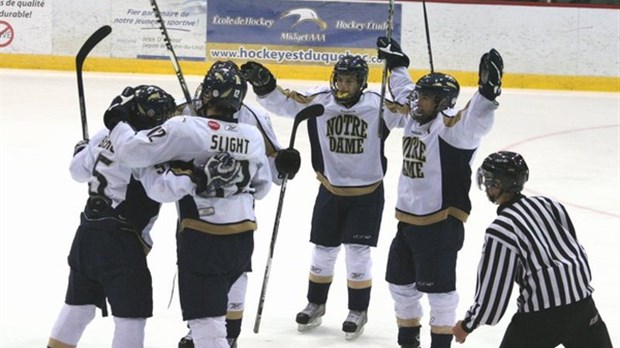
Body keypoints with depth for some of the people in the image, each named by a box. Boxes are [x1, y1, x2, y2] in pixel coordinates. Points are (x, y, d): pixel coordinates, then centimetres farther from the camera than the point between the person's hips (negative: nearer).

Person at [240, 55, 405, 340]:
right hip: (330, 191, 3)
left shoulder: (378, 106, -15)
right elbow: (283, 103, -12)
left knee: (357, 252, -1)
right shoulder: (319, 102, -10)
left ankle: (358, 311, 16)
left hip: (367, 195, -3)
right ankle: (316, 304, 31)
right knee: (323, 250, 12)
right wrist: (263, 84, -29)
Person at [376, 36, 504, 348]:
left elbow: (475, 121, -38)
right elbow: (403, 90, 28)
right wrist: (395, 62, 38)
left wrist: (488, 91, -54)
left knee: (437, 287, -1)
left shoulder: (452, 128, -17)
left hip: (441, 224, -9)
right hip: (407, 219, 9)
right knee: (401, 283, 19)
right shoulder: (415, 120, 8)